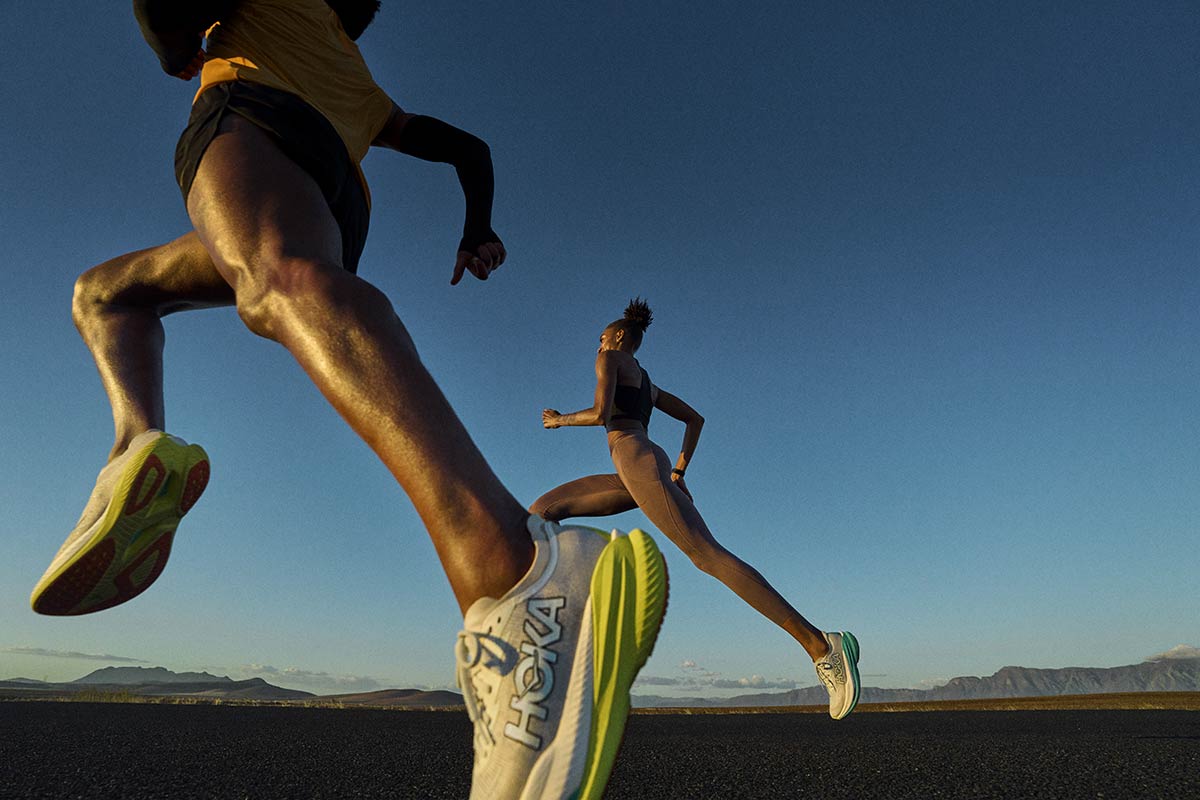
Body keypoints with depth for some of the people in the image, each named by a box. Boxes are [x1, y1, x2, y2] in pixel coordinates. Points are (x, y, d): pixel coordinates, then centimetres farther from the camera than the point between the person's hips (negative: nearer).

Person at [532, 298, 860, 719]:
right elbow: (695, 418, 34)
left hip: (639, 461, -10)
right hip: (631, 477, 10)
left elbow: (600, 414, -8)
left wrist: (560, 420, 11)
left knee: (708, 555, -21)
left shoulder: (611, 358, 8)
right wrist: (679, 472, 29)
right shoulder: (645, 382, 33)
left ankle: (820, 643, -25)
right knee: (543, 508, 10)